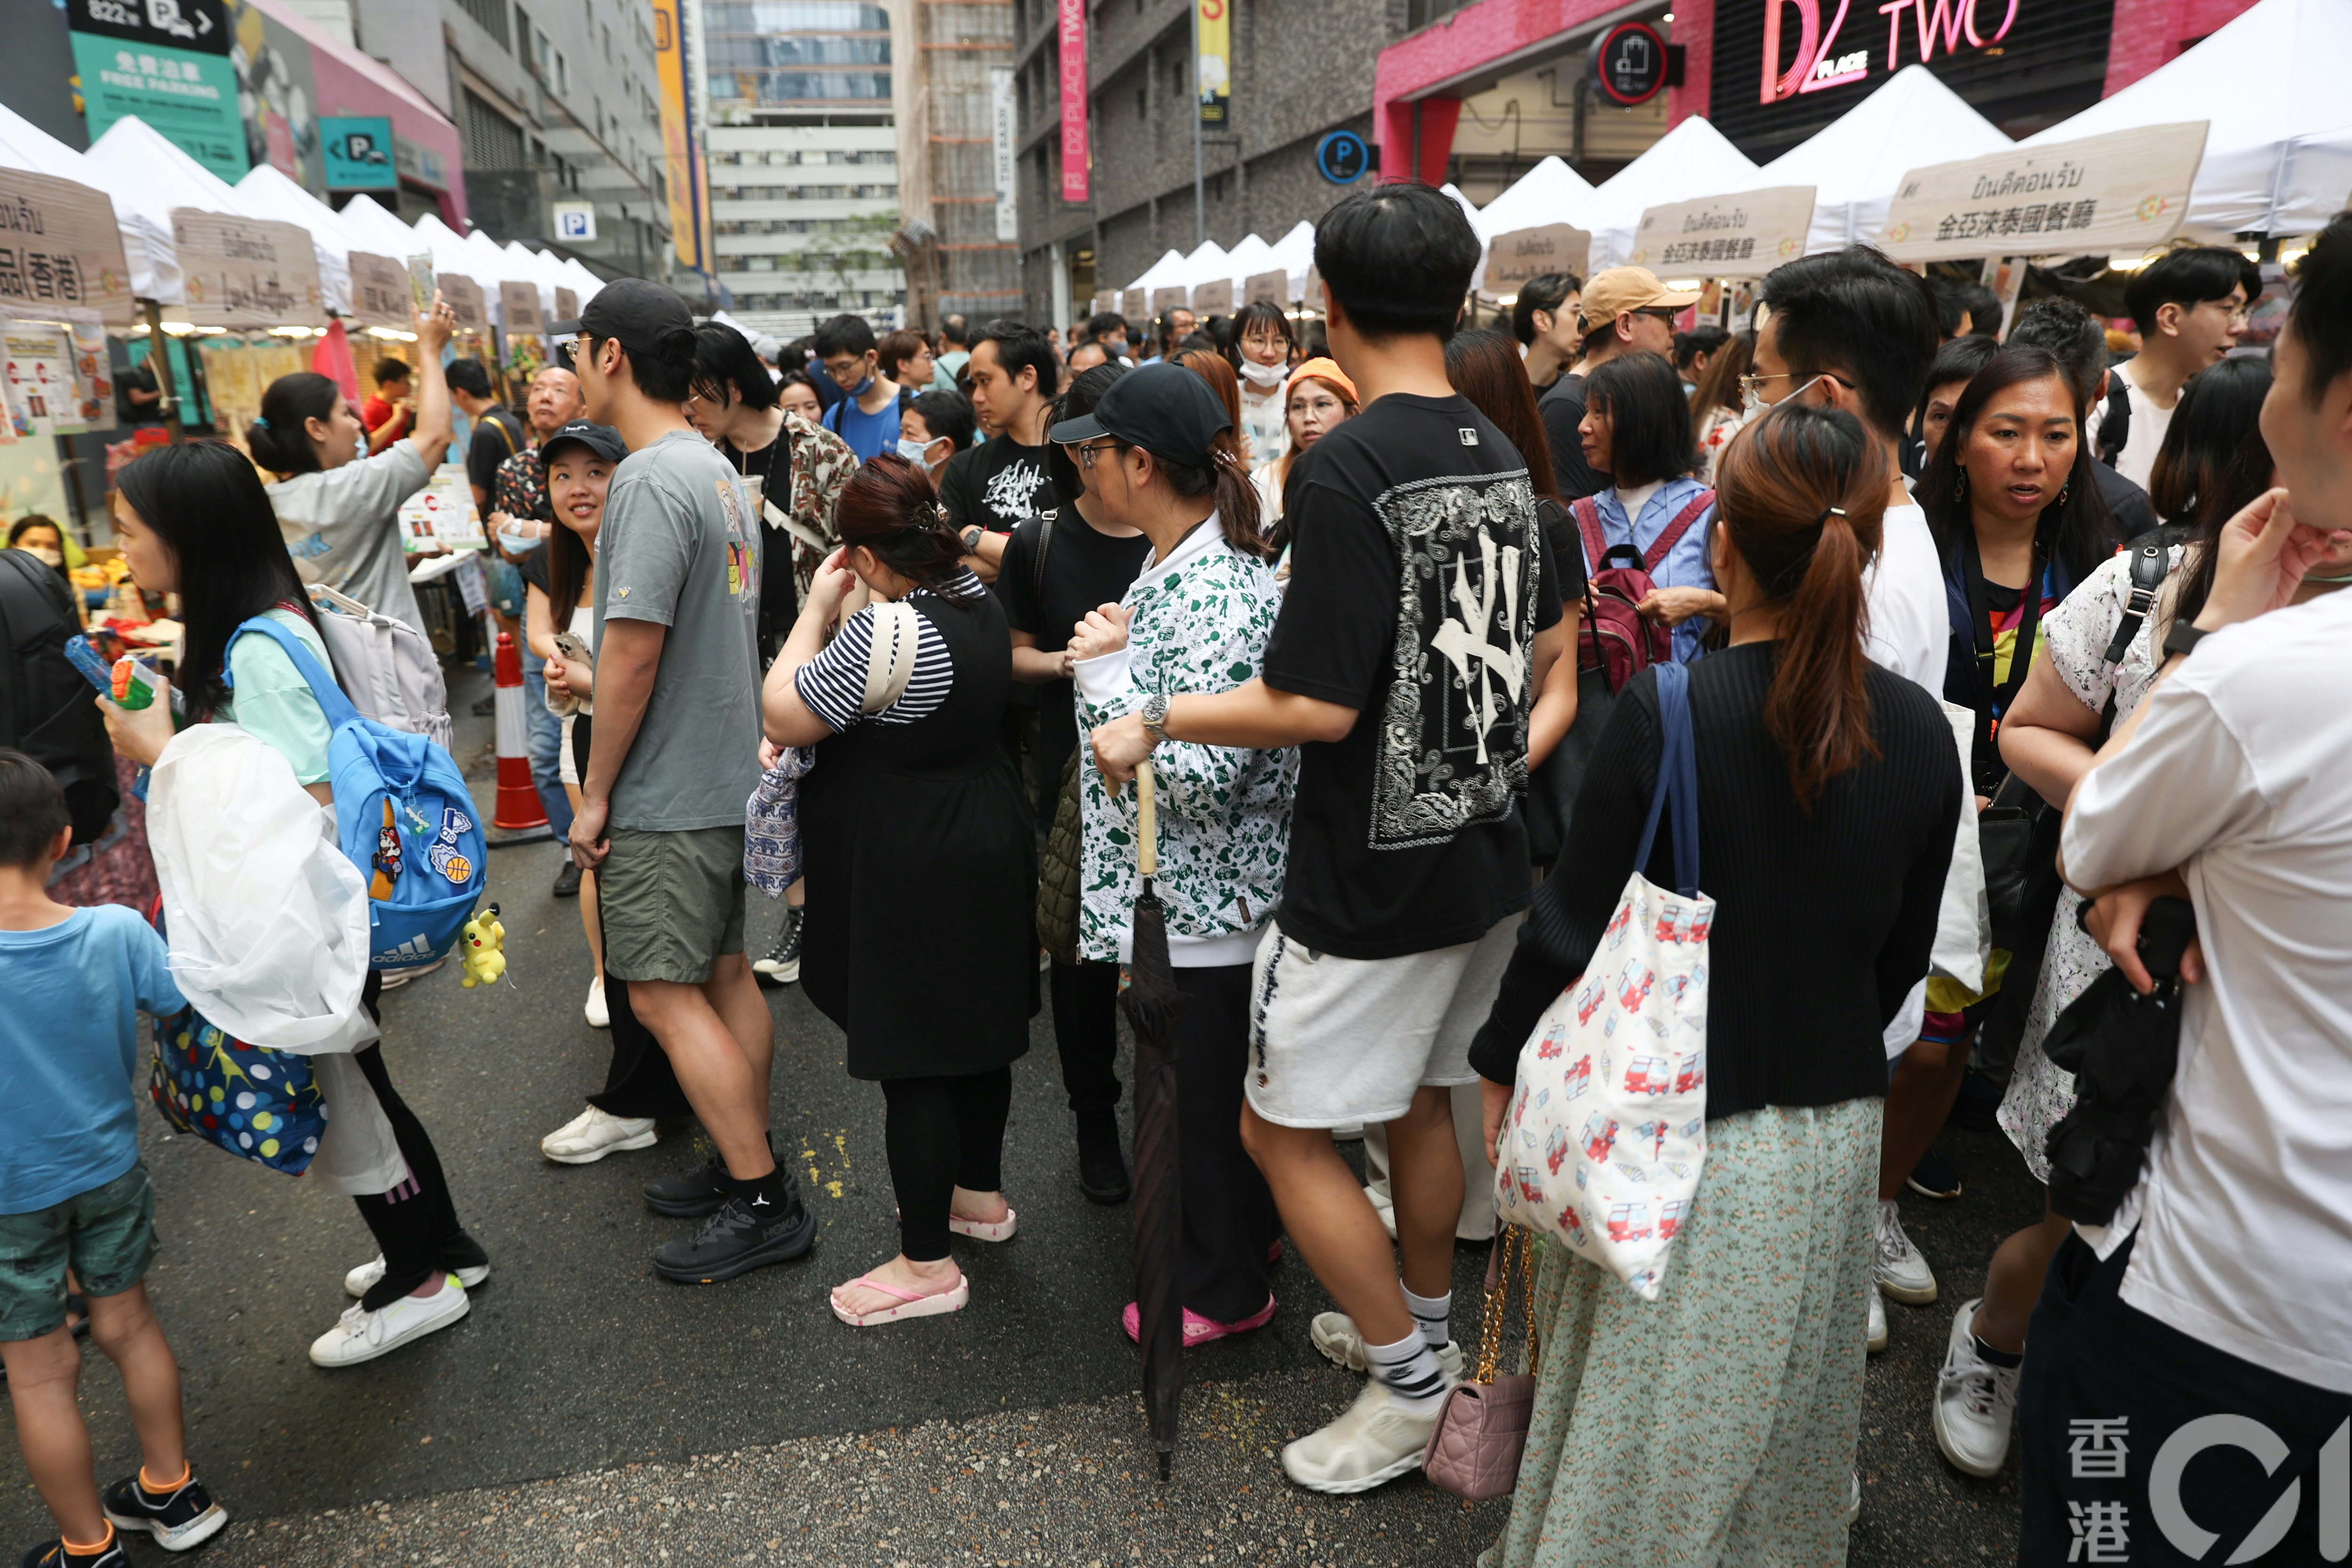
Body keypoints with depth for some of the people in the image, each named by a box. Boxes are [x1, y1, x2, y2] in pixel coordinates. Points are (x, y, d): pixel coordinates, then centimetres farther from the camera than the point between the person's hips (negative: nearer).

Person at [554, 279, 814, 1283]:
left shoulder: (652, 479, -20)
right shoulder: (717, 469, 12)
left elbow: (634, 647, -23)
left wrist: (596, 789, -15)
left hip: (667, 790, -10)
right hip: (727, 773, 10)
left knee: (666, 995, -2)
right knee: (724, 974, 16)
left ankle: (764, 1206, 5)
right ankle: (747, 1164, 28)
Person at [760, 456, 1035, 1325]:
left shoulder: (884, 630, -24)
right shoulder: (977, 599, 3)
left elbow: (783, 717, -17)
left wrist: (817, 608, -9)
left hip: (909, 876, -9)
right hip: (987, 851, 9)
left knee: (911, 1063, 1)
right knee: (976, 1030, 21)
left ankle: (927, 1263, 13)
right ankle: (980, 1194, 40)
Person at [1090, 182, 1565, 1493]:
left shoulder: (1348, 471, -21)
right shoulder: (1504, 455, 4)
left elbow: (1316, 707, -24)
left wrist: (1150, 723, -12)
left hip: (1374, 878, -8)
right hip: (1490, 856, 8)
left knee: (1285, 1129, 8)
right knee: (1424, 1096, 23)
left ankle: (1412, 1392, 20)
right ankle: (1420, 1328, 41)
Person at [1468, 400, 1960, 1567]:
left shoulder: (1665, 711, -21)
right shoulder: (1918, 730, -6)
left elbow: (1572, 925, -16)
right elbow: (1903, 953, 4)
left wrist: (1500, 1062, -1)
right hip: (1838, 1134, 5)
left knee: (1642, 1433, 14)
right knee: (1784, 1411, 27)